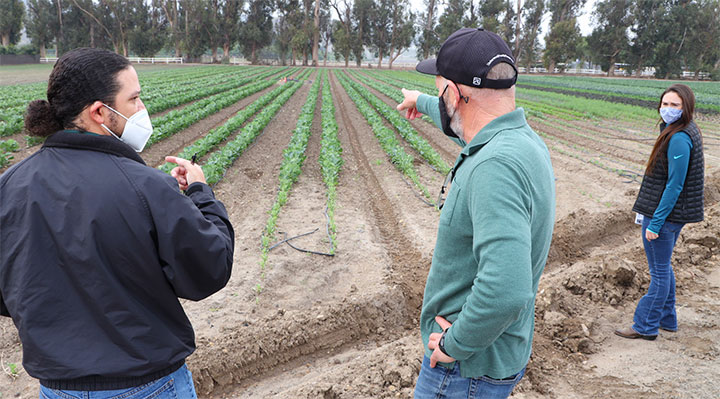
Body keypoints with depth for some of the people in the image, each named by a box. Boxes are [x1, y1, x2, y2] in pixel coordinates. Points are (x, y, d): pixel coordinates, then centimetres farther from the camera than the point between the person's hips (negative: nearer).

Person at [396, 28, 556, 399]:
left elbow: (506, 290, -41)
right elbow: (461, 121, 24)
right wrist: (422, 102, 41)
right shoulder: (519, 137, 0)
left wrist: (454, 345, -24)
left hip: (468, 367, -9)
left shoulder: (497, 166, -31)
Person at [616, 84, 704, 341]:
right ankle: (666, 319, 33)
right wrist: (652, 216, 19)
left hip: (665, 215, -10)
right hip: (672, 215, 10)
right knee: (663, 268, 20)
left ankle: (646, 326, 15)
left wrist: (655, 222, -20)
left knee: (659, 271, 2)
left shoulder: (679, 139, -21)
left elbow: (675, 185, -23)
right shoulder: (688, 131, 10)